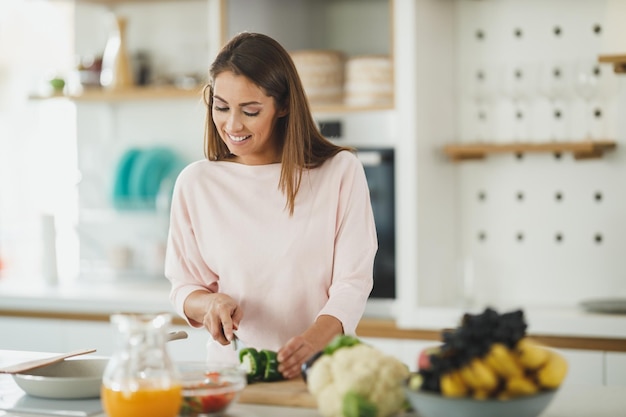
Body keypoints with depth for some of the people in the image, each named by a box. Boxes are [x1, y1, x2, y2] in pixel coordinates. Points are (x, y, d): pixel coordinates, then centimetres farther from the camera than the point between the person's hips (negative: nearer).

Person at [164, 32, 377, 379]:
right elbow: (184, 288, 13)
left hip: (321, 372, -1)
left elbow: (352, 284, -4)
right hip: (231, 368, 1)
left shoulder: (340, 171, 2)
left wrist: (311, 342, -22)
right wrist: (210, 303, -11)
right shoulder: (196, 182, 8)